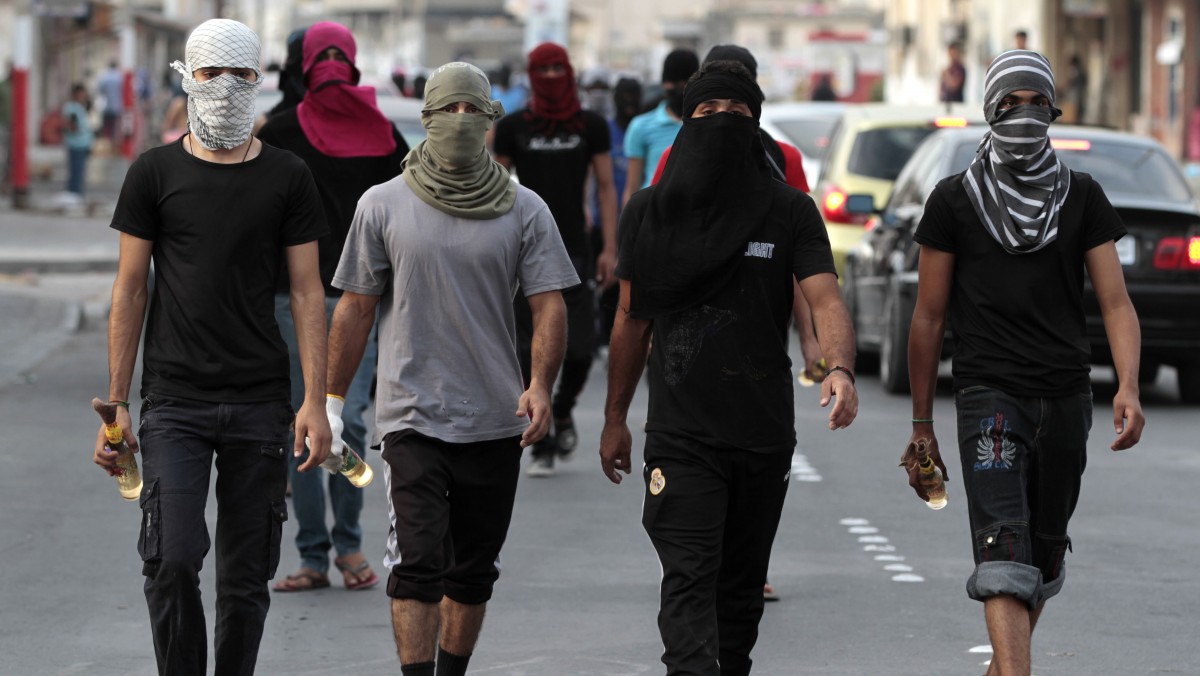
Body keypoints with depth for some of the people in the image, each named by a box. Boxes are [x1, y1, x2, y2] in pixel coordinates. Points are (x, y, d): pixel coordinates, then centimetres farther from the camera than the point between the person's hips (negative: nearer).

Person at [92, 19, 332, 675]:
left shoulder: (286, 177, 6)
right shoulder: (155, 172, 3)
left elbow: (306, 292, 5)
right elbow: (129, 290, 5)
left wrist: (315, 402, -4)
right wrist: (115, 404, 0)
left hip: (260, 401, 1)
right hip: (174, 400, -1)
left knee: (245, 579, 4)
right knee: (172, 559, -14)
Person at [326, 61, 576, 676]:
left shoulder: (524, 210, 3)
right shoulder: (384, 205, 2)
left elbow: (548, 305, -1)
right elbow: (355, 309, 6)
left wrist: (540, 385, -17)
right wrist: (331, 399, 4)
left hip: (495, 420, 2)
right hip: (412, 415, -2)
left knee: (473, 571, 11)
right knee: (417, 562, -13)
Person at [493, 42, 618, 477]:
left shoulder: (591, 127, 7)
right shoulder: (513, 127, 5)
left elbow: (606, 188, 8)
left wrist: (610, 249, 0)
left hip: (573, 250, 0)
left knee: (579, 347, -6)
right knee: (532, 353, -4)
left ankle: (562, 412, 24)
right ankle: (541, 446, 4)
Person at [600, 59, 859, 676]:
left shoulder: (790, 212, 1)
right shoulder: (648, 213, 4)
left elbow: (824, 299, -10)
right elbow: (632, 320, 11)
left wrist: (841, 369, -30)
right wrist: (615, 418, 13)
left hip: (766, 432, 1)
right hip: (680, 432, -1)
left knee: (742, 586, 13)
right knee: (689, 581, -13)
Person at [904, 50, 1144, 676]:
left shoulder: (1082, 197, 8)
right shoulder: (955, 200, 2)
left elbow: (1116, 302, 3)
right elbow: (929, 318, 5)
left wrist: (1128, 386, -15)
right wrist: (921, 427, 5)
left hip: (1065, 397, 3)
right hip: (988, 394, -3)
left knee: (1046, 554, 14)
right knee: (1005, 549, -18)